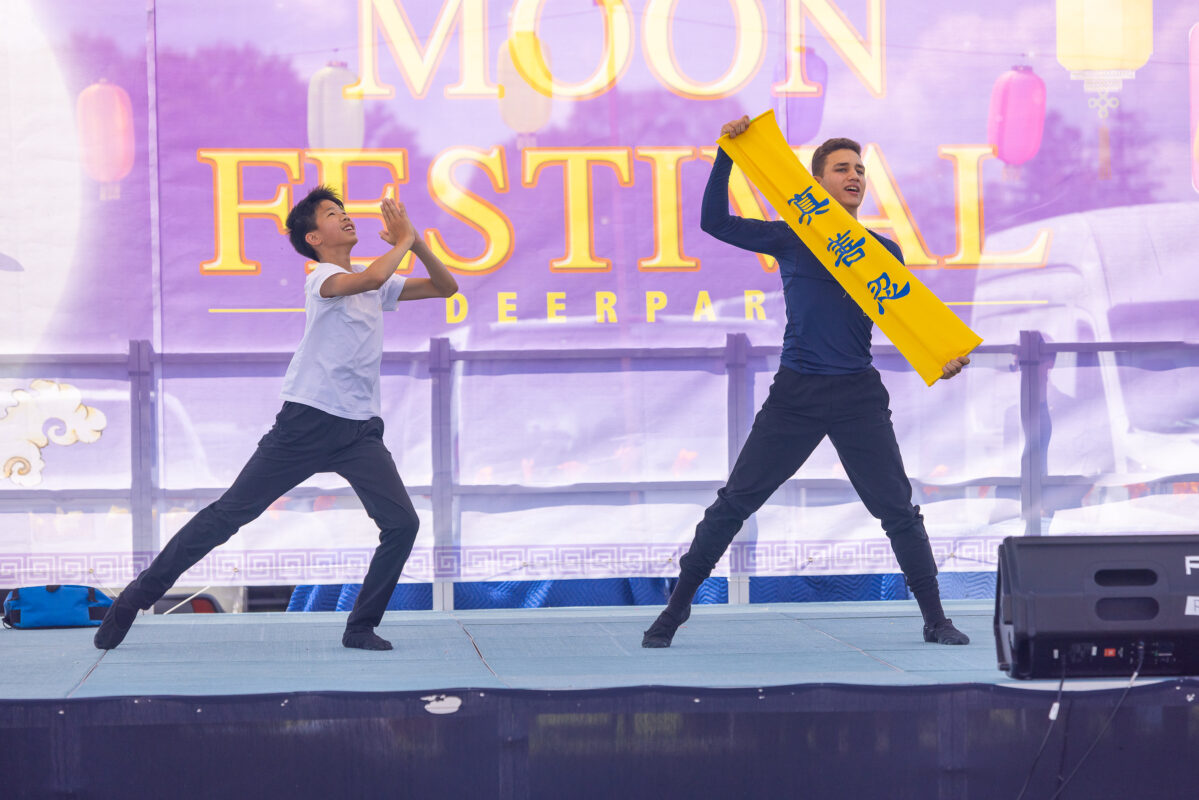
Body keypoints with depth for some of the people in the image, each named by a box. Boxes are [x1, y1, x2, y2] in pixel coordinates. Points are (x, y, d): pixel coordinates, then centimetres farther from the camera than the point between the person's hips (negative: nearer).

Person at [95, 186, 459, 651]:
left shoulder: (378, 286, 14)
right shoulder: (323, 278, -8)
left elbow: (446, 287, 17)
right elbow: (371, 278, -30)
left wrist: (417, 242, 1)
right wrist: (403, 241, -13)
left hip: (361, 432, 6)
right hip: (307, 421, -5)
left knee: (402, 524, -12)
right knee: (229, 513, -3)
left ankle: (361, 628, 0)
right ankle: (139, 595, 6)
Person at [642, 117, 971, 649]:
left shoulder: (883, 252, 9)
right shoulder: (790, 240, 5)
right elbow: (715, 222, 1)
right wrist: (726, 155, -8)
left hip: (859, 396, 1)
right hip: (794, 394, -1)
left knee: (898, 510, -2)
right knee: (734, 502, -2)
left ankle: (935, 620, 7)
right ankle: (675, 609, 7)